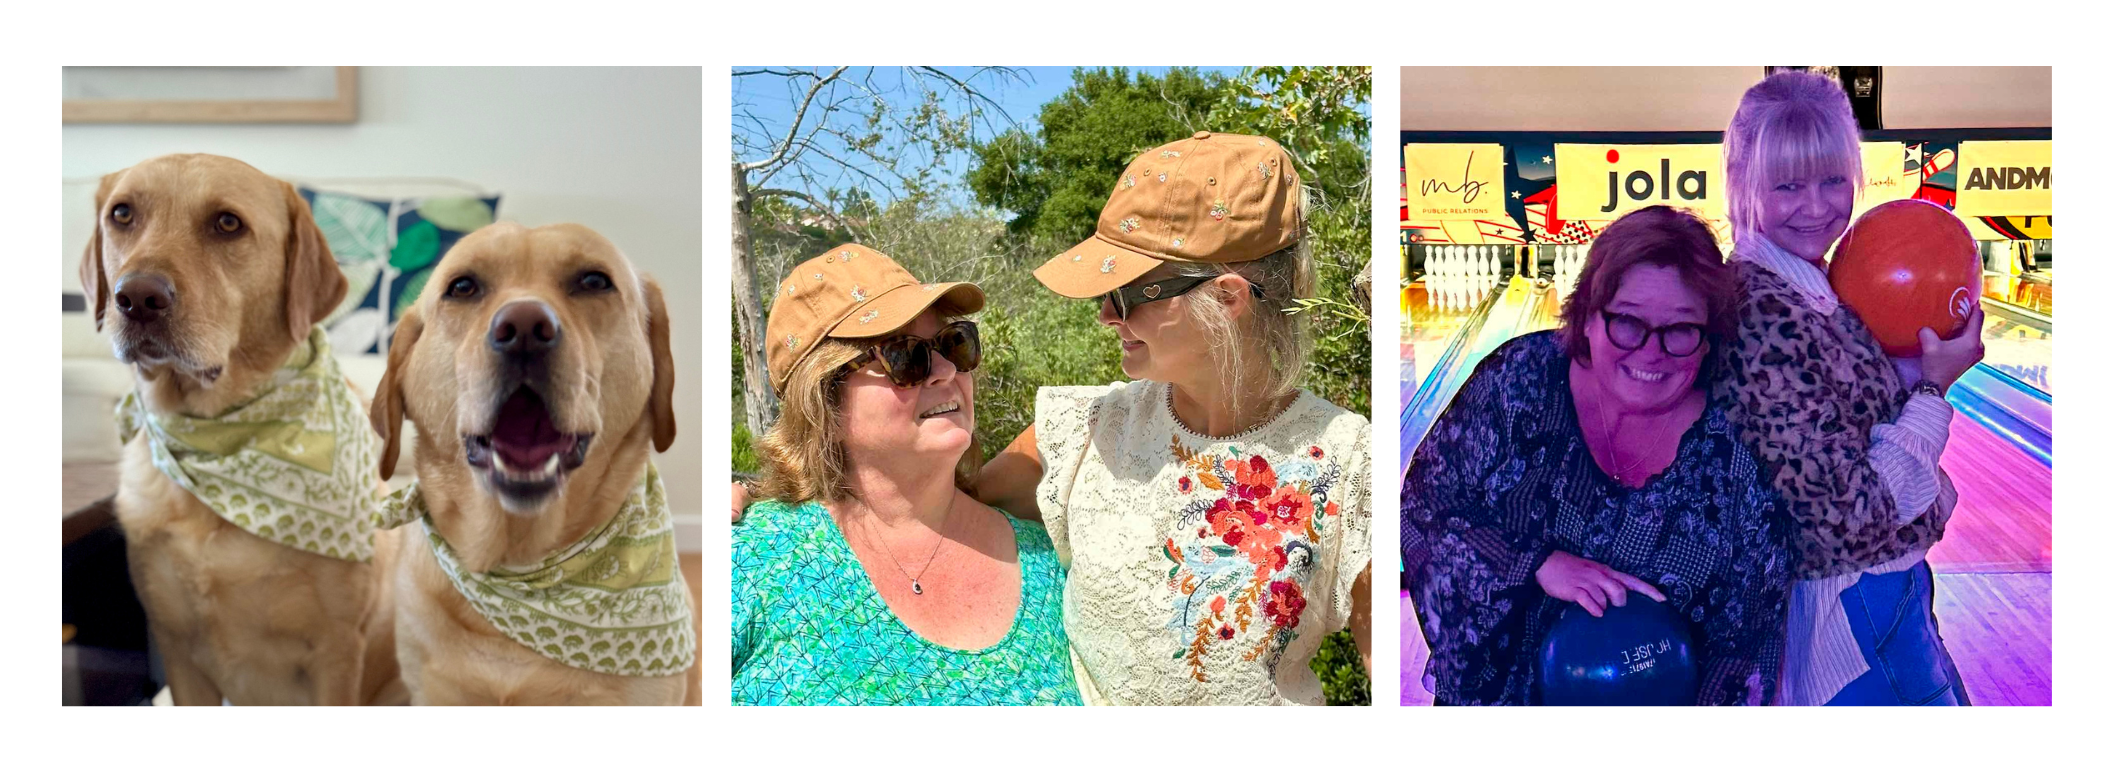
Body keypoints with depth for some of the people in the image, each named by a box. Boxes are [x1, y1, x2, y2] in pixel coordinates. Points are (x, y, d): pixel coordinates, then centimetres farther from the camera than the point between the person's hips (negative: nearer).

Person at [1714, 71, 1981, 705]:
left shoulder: (1810, 289, 2)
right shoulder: (1763, 317, -28)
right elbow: (1852, 514, -28)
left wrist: (1915, 364, -1)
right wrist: (1935, 384, -17)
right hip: (1861, 609, -10)